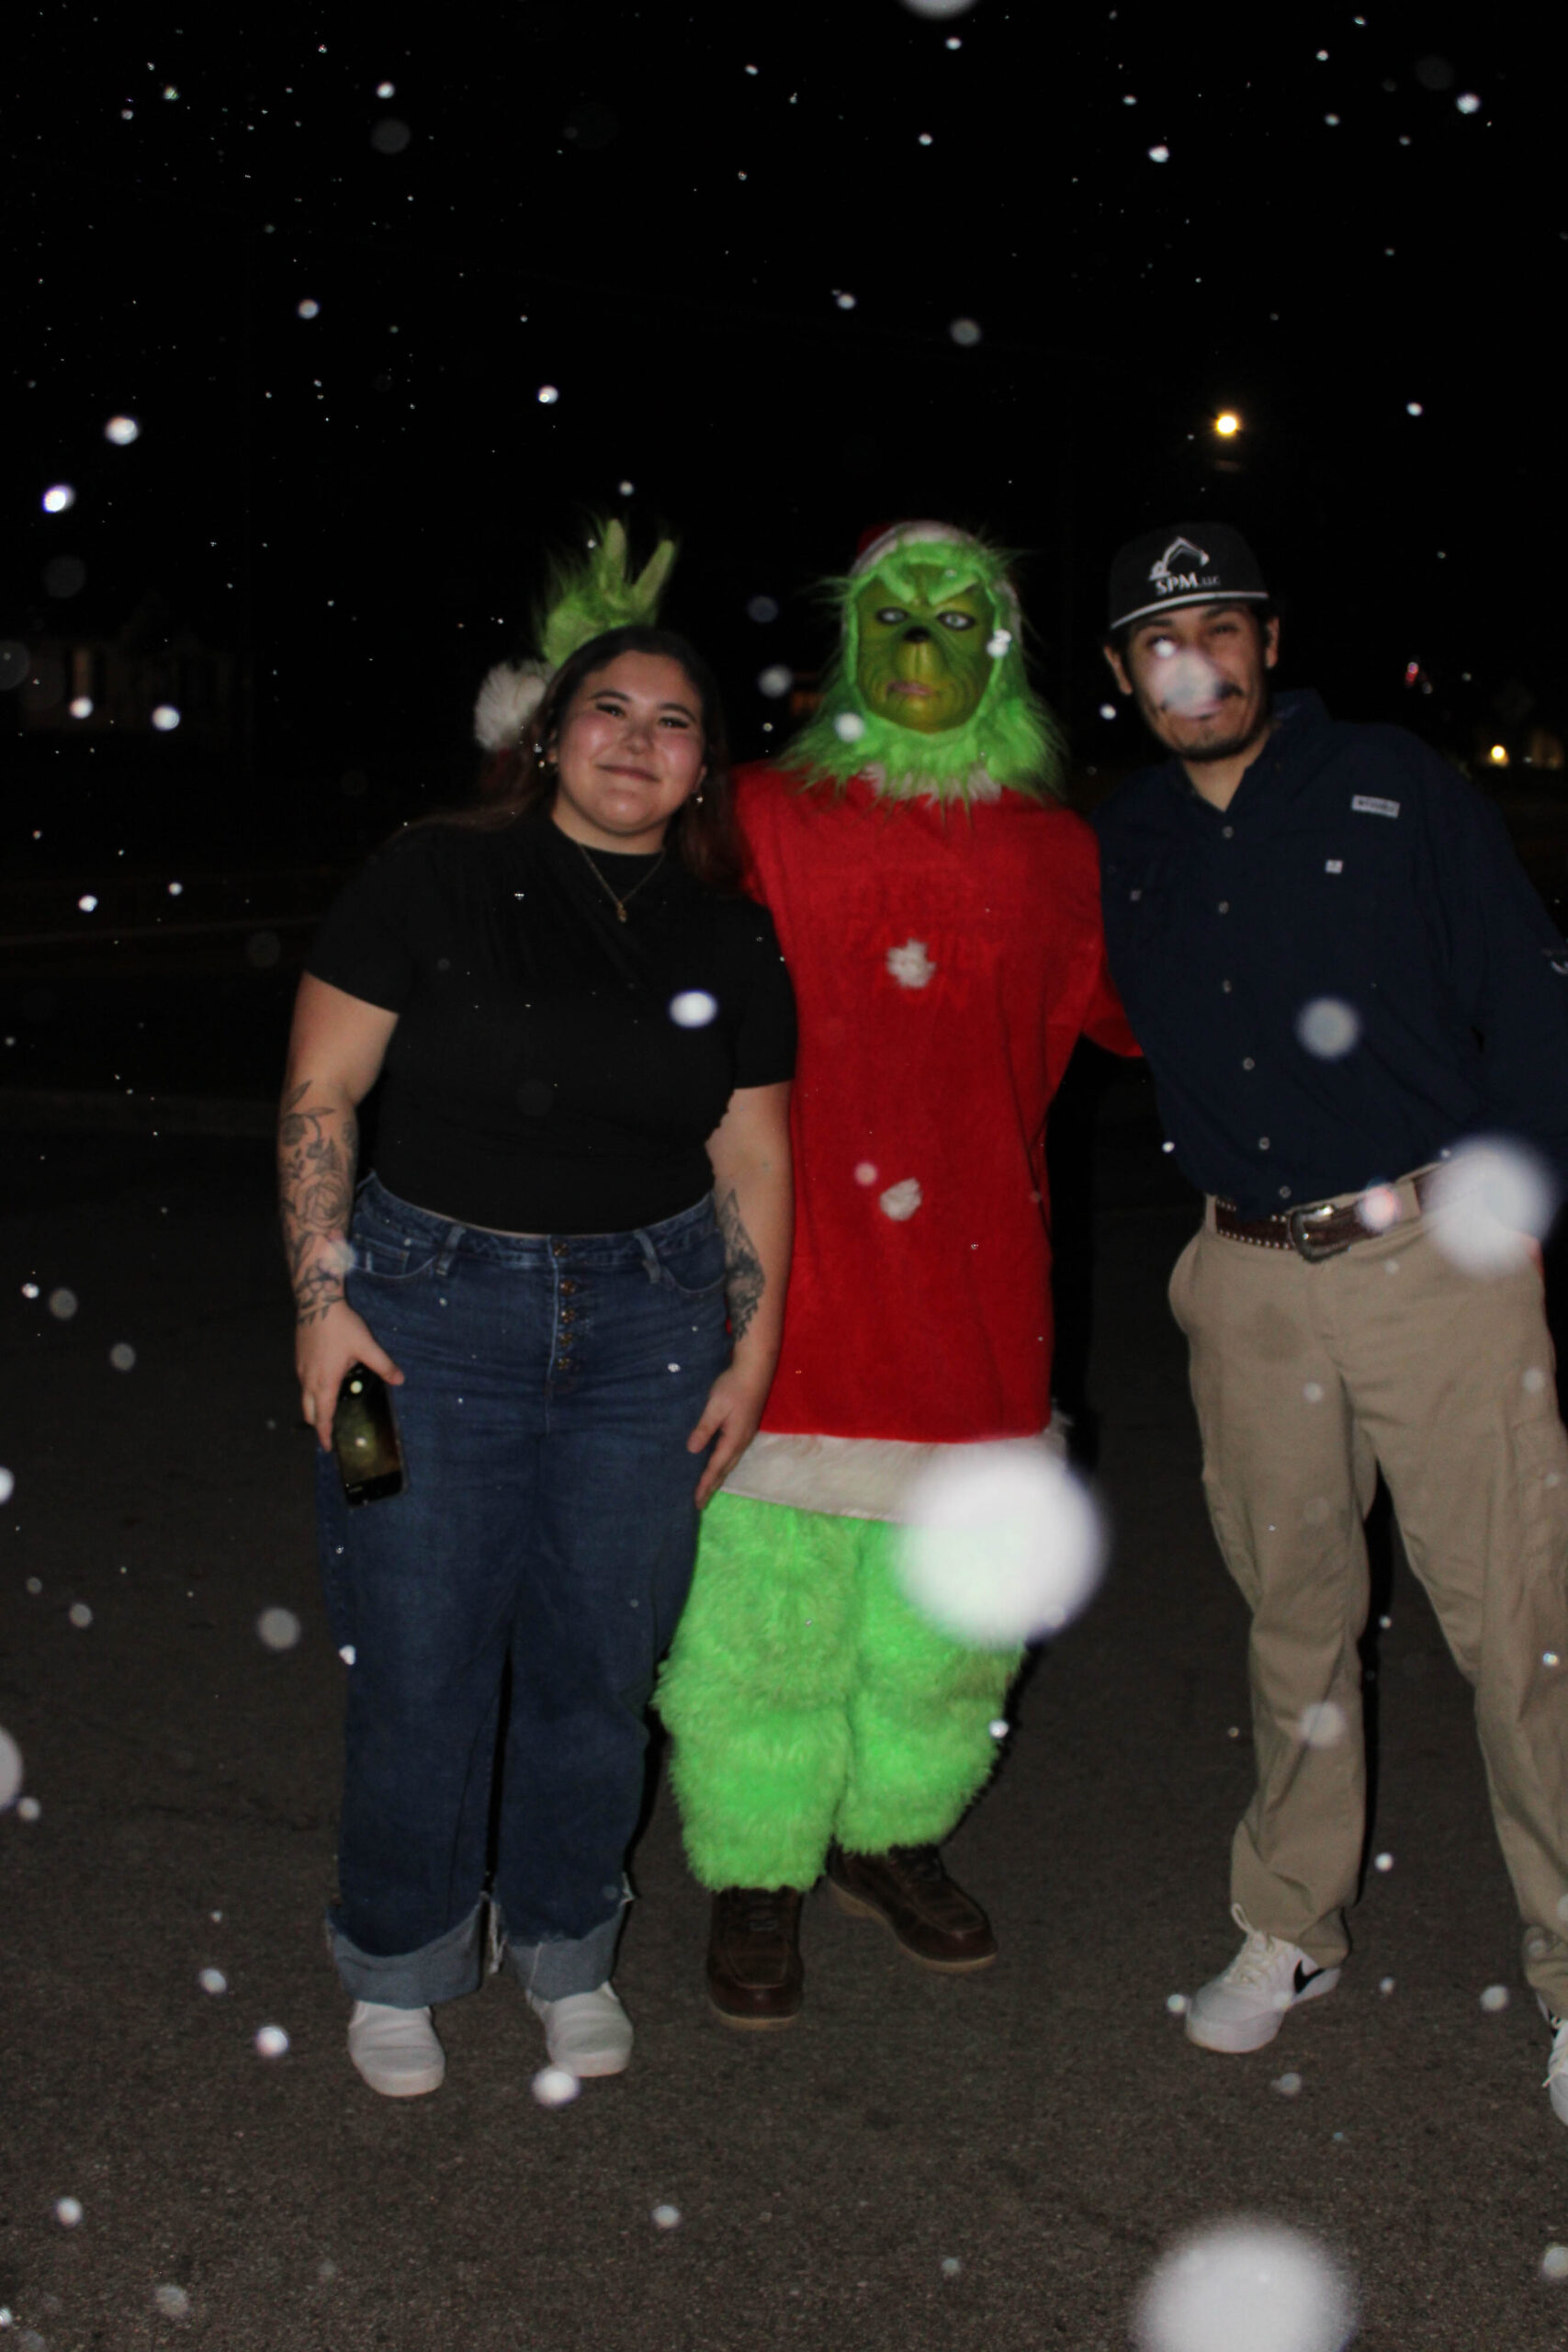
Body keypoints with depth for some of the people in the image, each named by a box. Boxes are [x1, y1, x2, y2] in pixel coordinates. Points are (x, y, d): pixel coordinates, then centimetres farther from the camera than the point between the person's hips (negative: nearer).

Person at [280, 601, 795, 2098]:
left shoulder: (728, 938, 7)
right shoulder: (432, 882, -3)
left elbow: (752, 1154, 10)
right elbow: (317, 1096, -3)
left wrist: (752, 1356, 8)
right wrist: (323, 1301, -9)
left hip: (647, 1321, 3)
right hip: (434, 1310, -2)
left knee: (599, 1662, 10)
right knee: (419, 1668, 3)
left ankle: (563, 1948, 33)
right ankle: (399, 1971, 27)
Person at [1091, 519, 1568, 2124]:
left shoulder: (1394, 787, 0)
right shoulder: (1123, 847, 10)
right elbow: (1129, 1029, 21)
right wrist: (1218, 1209, 8)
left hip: (1433, 1254, -3)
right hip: (1250, 1280, 3)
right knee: (1292, 1610, 13)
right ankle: (1291, 1931, 29)